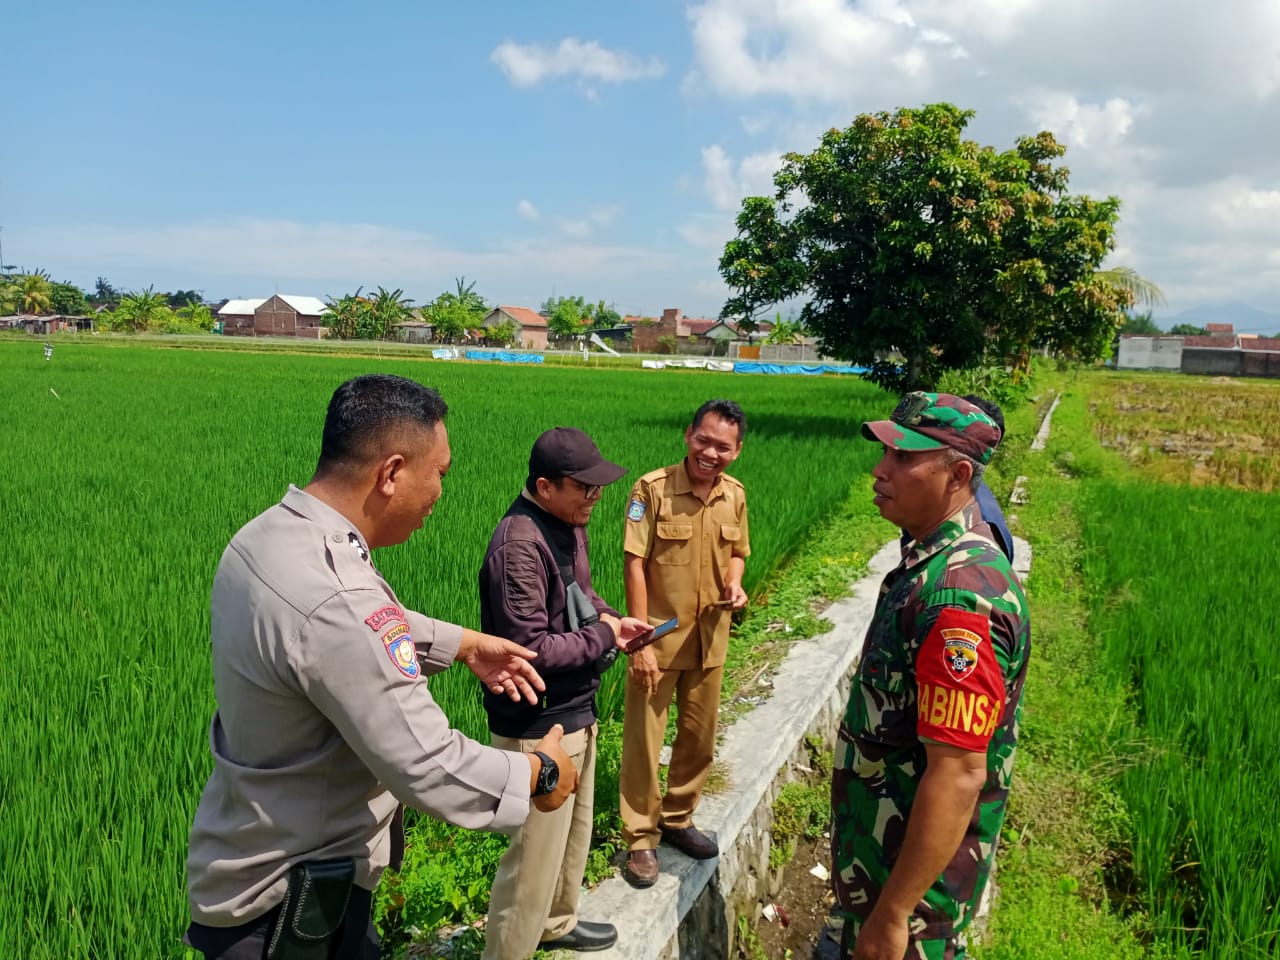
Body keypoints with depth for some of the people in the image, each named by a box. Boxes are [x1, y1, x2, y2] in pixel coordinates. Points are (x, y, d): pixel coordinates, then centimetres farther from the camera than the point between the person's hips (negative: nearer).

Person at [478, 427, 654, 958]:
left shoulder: (569, 525, 2)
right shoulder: (519, 543, -27)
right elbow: (532, 649, -28)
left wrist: (613, 618, -1)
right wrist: (605, 637, -17)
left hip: (576, 711, 10)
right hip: (538, 726, -10)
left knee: (574, 831, 26)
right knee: (535, 856, 3)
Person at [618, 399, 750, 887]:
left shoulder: (735, 495, -1)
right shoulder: (652, 489, -17)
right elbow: (634, 565, -15)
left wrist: (734, 584, -8)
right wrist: (640, 642, -16)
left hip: (709, 638, 5)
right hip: (658, 637, -5)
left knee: (699, 737, 18)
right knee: (643, 741, 5)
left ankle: (677, 818, 39)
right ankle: (641, 838, 24)